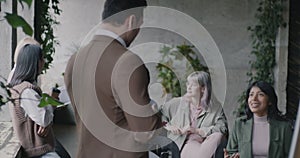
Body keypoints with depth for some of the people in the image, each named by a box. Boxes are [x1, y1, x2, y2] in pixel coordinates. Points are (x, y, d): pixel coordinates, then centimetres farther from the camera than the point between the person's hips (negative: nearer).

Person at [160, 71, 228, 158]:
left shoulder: (215, 107, 7)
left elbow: (223, 128, -6)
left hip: (205, 143, 2)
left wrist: (197, 130, -12)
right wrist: (168, 126, -2)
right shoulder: (176, 103, 13)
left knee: (218, 136, -32)